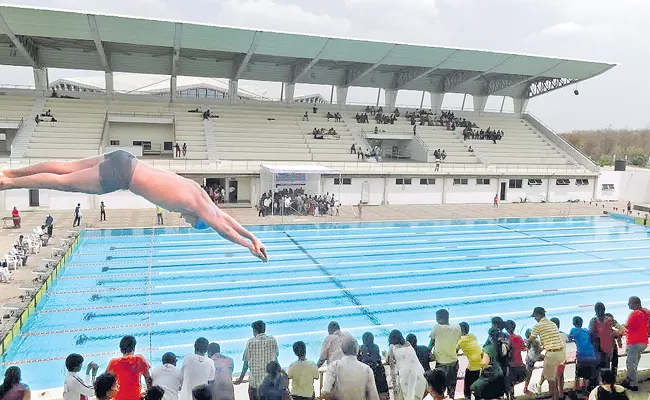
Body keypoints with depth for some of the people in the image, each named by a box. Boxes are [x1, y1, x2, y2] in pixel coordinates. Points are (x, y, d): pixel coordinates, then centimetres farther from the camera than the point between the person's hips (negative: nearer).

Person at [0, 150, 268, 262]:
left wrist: (252, 237, 16)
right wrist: (250, 245, -1)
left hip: (123, 162, 8)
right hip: (120, 175, -8)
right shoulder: (195, 205, -13)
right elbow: (223, 228, -10)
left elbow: (224, 217, 15)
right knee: (64, 182, 7)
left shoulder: (198, 192, 8)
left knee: (67, 169, 18)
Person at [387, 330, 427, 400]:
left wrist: (394, 383, 4)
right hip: (419, 375, 4)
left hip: (405, 375, -4)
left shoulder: (392, 347, 9)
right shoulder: (408, 344, 19)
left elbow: (392, 367, 5)